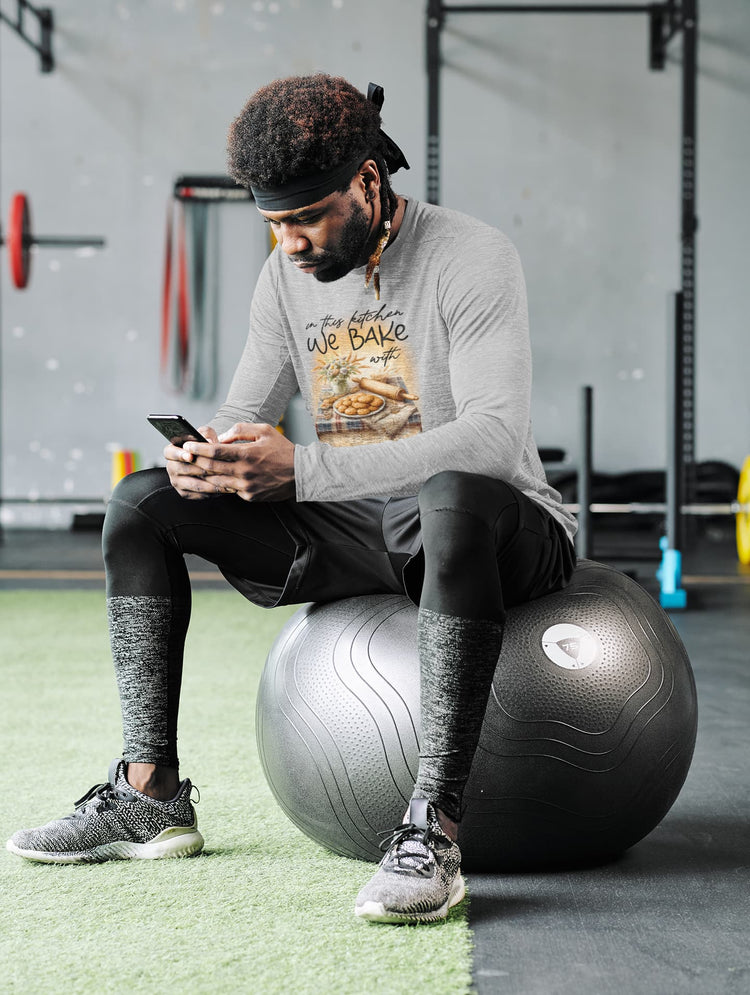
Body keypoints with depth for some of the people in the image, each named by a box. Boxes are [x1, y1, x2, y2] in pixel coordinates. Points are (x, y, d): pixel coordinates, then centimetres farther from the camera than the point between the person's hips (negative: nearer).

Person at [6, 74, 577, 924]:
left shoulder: (471, 261, -18)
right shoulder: (288, 276, 4)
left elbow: (495, 438, -31)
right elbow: (245, 413, 8)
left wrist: (299, 470, -38)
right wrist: (206, 455, -20)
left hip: (500, 531, -7)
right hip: (353, 530, 7)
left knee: (455, 500, -44)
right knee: (143, 502, -3)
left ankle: (431, 833, -43)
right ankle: (149, 796, -6)